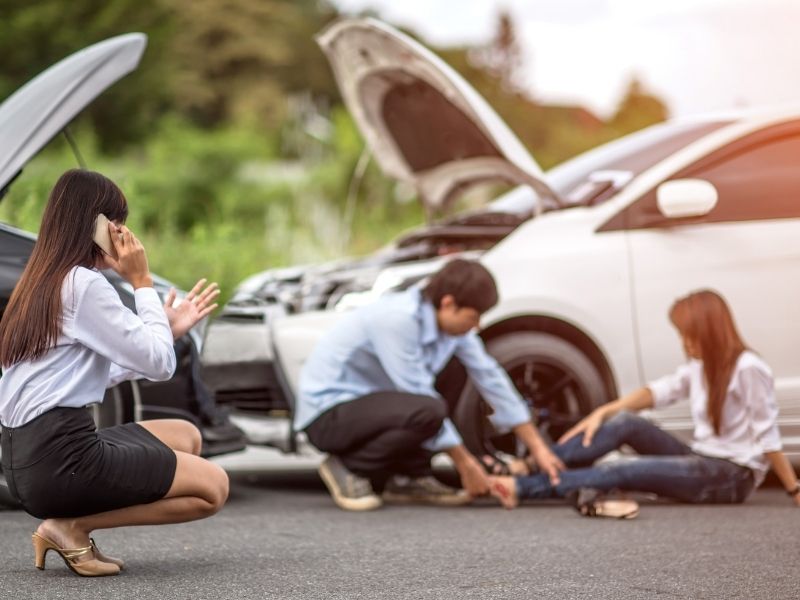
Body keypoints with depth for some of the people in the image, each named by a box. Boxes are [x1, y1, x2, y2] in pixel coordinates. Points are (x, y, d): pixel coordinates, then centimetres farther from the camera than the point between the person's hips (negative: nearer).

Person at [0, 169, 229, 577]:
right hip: (61, 461, -9)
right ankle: (72, 527, -6)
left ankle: (68, 524, 6)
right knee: (212, 487, 0)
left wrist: (169, 328, 19)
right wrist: (141, 282, -1)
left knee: (185, 436, 22)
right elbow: (160, 364, -9)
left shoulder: (41, 284, 16)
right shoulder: (84, 284, -12)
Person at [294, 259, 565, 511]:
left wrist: (537, 447, 3)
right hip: (327, 413, -9)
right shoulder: (398, 318, -26)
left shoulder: (450, 320, -2)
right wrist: (465, 462, -17)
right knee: (427, 411, -30)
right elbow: (420, 398, -24)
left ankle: (409, 478, 3)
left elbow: (490, 377, 3)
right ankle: (349, 468, -10)